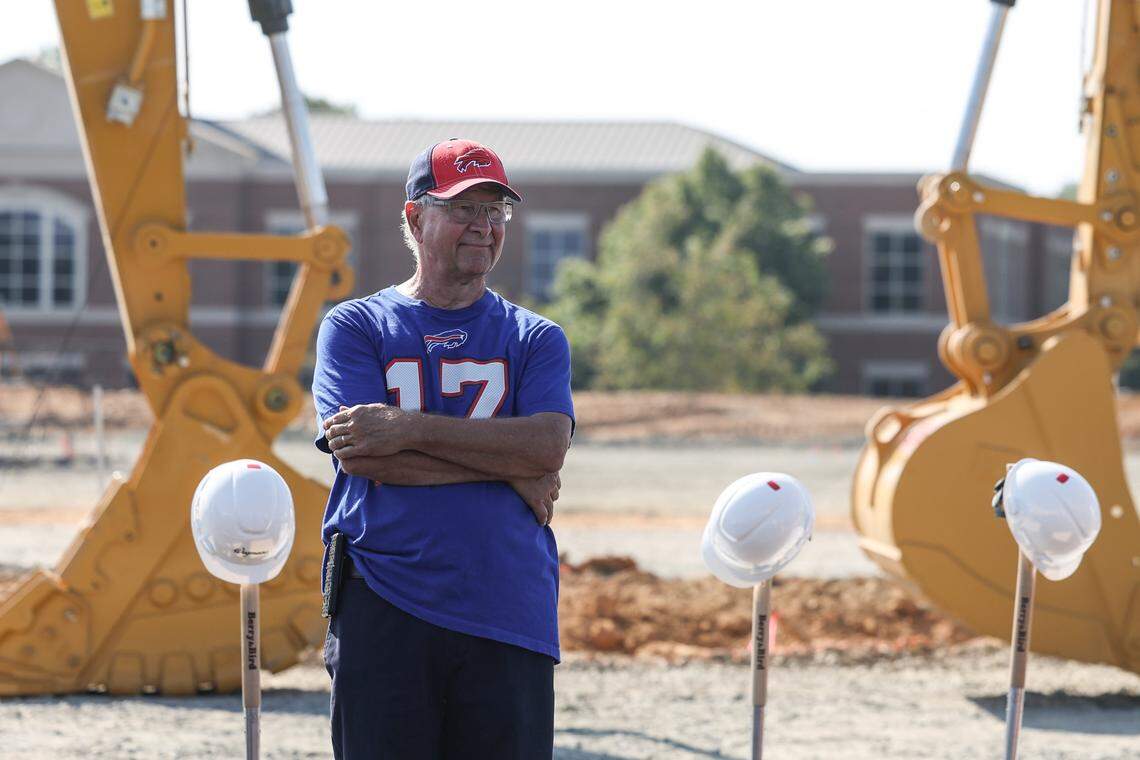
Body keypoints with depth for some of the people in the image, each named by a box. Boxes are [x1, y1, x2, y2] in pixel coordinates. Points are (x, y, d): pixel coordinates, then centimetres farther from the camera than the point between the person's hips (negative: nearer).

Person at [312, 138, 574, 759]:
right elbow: (360, 454, -8)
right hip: (383, 612, -2)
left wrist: (413, 430, -13)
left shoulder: (536, 339, 14)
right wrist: (510, 469, -8)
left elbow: (548, 446, -5)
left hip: (510, 617, 2)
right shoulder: (353, 328, 8)